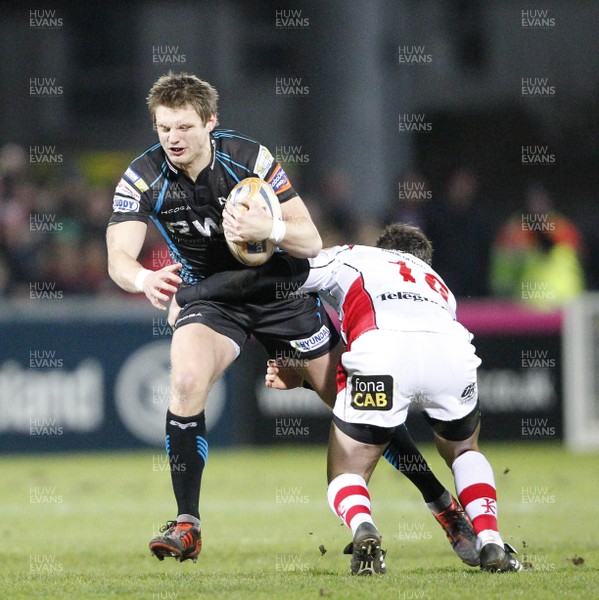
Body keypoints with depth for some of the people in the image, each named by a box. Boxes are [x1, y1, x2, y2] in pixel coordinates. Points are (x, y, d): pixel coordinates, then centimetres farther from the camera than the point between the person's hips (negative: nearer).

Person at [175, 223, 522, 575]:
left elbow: (265, 279, 29)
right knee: (465, 451, 32)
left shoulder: (351, 258, 34)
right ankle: (491, 545, 10)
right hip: (452, 348, 3)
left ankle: (364, 531, -19)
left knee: (346, 476, 13)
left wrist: (185, 294, 41)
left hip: (381, 354, -3)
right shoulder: (439, 286, 43)